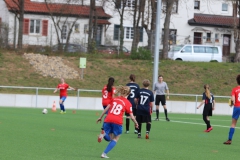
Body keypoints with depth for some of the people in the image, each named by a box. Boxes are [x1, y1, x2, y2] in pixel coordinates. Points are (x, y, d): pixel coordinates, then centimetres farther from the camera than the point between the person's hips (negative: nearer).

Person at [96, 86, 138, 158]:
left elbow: (106, 108, 15)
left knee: (109, 138, 21)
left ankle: (104, 134, -15)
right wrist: (136, 123, 21)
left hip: (108, 120, 4)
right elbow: (132, 117, 4)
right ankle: (104, 154, -1)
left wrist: (100, 117, 22)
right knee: (115, 139, 13)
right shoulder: (128, 103, 5)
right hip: (118, 122, -4)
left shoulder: (114, 99, 17)